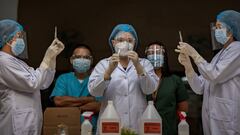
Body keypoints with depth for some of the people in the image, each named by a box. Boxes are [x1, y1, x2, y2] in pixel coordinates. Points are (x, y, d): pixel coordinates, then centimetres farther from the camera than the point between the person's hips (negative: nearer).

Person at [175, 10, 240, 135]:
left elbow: (215, 76, -17)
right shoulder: (219, 56, 18)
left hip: (228, 118, -8)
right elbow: (199, 88, 10)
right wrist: (187, 65, -3)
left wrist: (193, 53, -12)